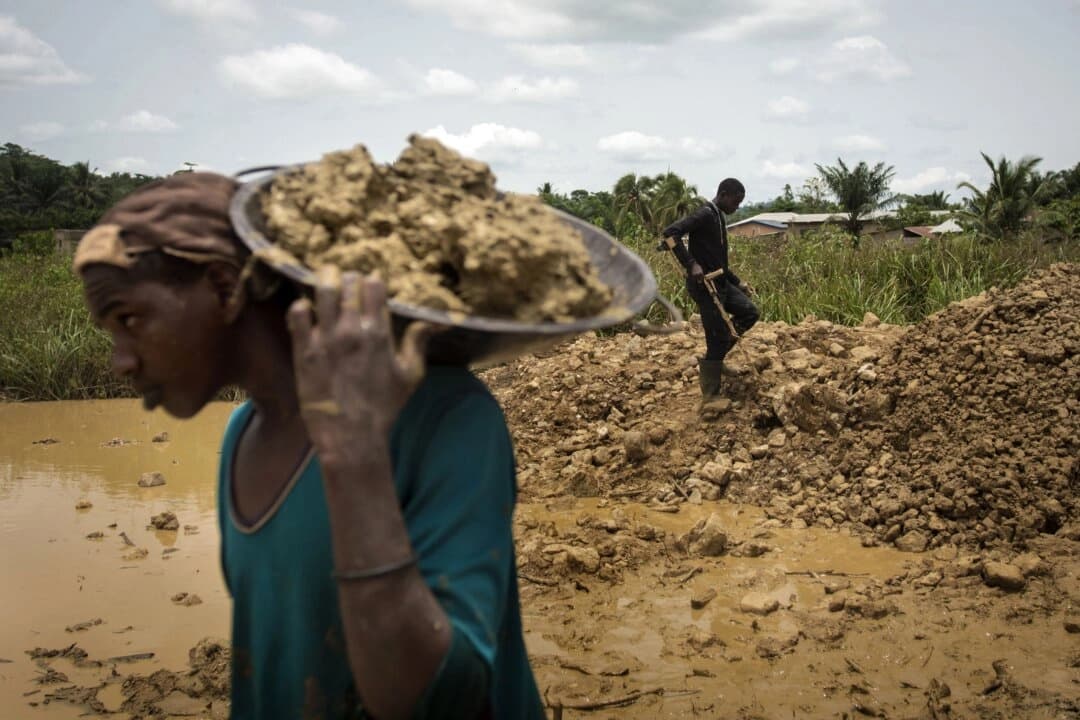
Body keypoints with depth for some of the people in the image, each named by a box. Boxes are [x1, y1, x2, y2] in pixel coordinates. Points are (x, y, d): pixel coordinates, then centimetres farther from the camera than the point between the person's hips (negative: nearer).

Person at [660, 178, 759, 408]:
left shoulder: (719, 218, 15)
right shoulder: (705, 214, -14)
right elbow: (670, 233, -28)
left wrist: (739, 283, 24)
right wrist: (691, 265, -31)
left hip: (720, 283, 9)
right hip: (704, 285, -9)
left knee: (749, 313, 13)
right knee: (719, 340, -6)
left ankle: (710, 359, 15)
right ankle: (710, 398, 3)